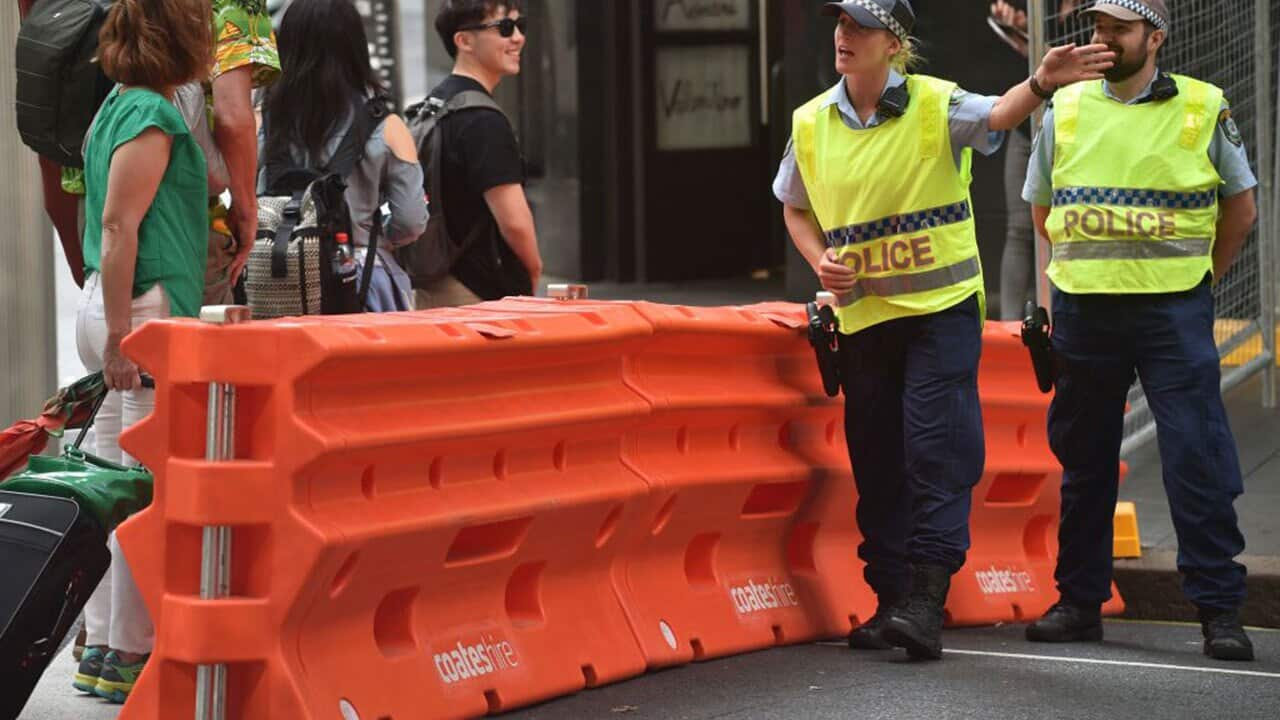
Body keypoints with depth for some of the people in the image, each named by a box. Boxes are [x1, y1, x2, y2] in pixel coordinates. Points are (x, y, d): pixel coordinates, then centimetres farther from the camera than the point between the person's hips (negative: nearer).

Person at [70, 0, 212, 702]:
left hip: (117, 306, 10)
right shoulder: (151, 117, -13)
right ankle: (130, 653, -4)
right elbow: (119, 227, -19)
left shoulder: (119, 107, 16)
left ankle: (103, 644, 18)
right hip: (145, 309, -10)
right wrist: (120, 334, -21)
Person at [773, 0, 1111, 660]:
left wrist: (1041, 83, -49)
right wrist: (819, 260, -2)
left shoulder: (935, 106, -9)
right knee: (876, 463, 8)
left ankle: (926, 599, -10)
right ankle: (891, 599, 17)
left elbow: (996, 116, -28)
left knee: (938, 452, -10)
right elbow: (795, 208, 17)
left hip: (941, 308, -4)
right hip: (863, 315, 4)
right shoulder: (810, 125, 3)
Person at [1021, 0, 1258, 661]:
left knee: (1198, 458, -8)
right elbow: (1042, 208, 21)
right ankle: (1079, 601, 18)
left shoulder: (1204, 110, 2)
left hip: (1173, 310, -3)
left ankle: (1219, 607, -3)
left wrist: (1197, 279, 8)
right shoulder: (1065, 109, 8)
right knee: (1083, 458, 9)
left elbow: (1241, 208, 11)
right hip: (1082, 309, 3)